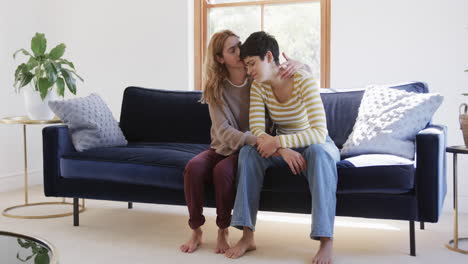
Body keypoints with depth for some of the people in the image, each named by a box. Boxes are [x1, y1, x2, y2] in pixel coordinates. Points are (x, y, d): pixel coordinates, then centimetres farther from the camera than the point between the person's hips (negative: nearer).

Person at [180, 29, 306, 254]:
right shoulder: (216, 89, -6)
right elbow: (223, 131, -18)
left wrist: (296, 65, -23)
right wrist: (256, 140, -35)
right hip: (223, 147, 2)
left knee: (223, 170, -33)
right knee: (193, 167, -28)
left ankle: (223, 232, -12)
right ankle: (196, 231, -11)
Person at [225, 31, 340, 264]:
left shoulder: (303, 82, -23)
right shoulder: (258, 86, -8)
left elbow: (319, 132, -31)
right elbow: (256, 131, -16)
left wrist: (278, 141, -39)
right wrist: (282, 150, -34)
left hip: (315, 145, -4)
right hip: (282, 147, 4)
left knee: (318, 152, -39)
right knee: (249, 151, -24)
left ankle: (326, 241, -40)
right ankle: (247, 236, -24)